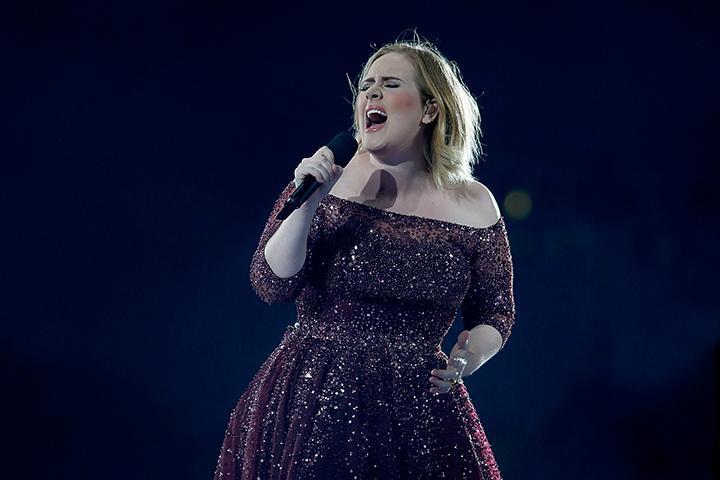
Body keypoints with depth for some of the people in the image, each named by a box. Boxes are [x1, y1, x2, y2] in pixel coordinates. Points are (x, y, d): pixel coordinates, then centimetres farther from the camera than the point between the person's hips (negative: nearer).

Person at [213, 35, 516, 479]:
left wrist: (466, 360, -12)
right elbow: (271, 284, -9)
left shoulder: (472, 205, 0)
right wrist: (309, 203, -21)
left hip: (417, 413, 1)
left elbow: (495, 313, 8)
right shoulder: (327, 182, -3)